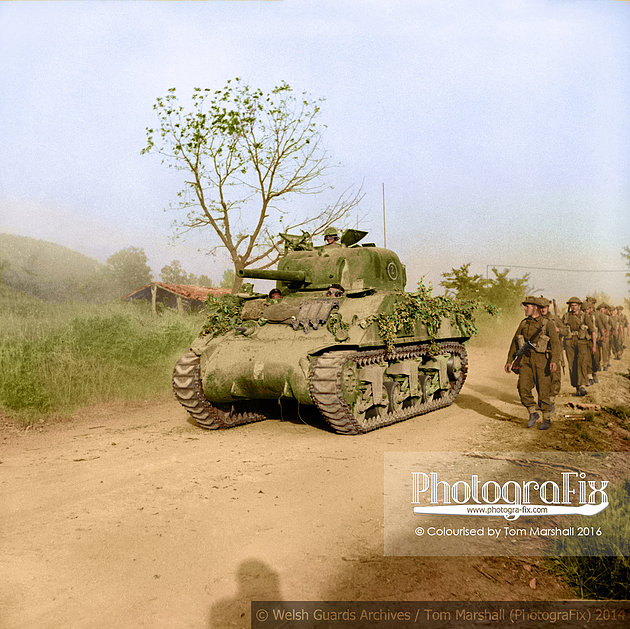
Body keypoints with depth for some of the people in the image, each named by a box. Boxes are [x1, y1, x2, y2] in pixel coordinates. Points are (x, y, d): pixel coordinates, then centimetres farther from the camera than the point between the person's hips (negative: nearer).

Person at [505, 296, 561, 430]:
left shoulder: (547, 324, -3)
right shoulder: (523, 324, 11)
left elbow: (555, 343, -12)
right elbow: (515, 342, 17)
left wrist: (555, 361, -27)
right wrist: (509, 360, 14)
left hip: (542, 361, -4)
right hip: (526, 360, 4)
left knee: (543, 391, 0)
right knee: (523, 388, -7)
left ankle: (547, 419, 15)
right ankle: (533, 413, 13)